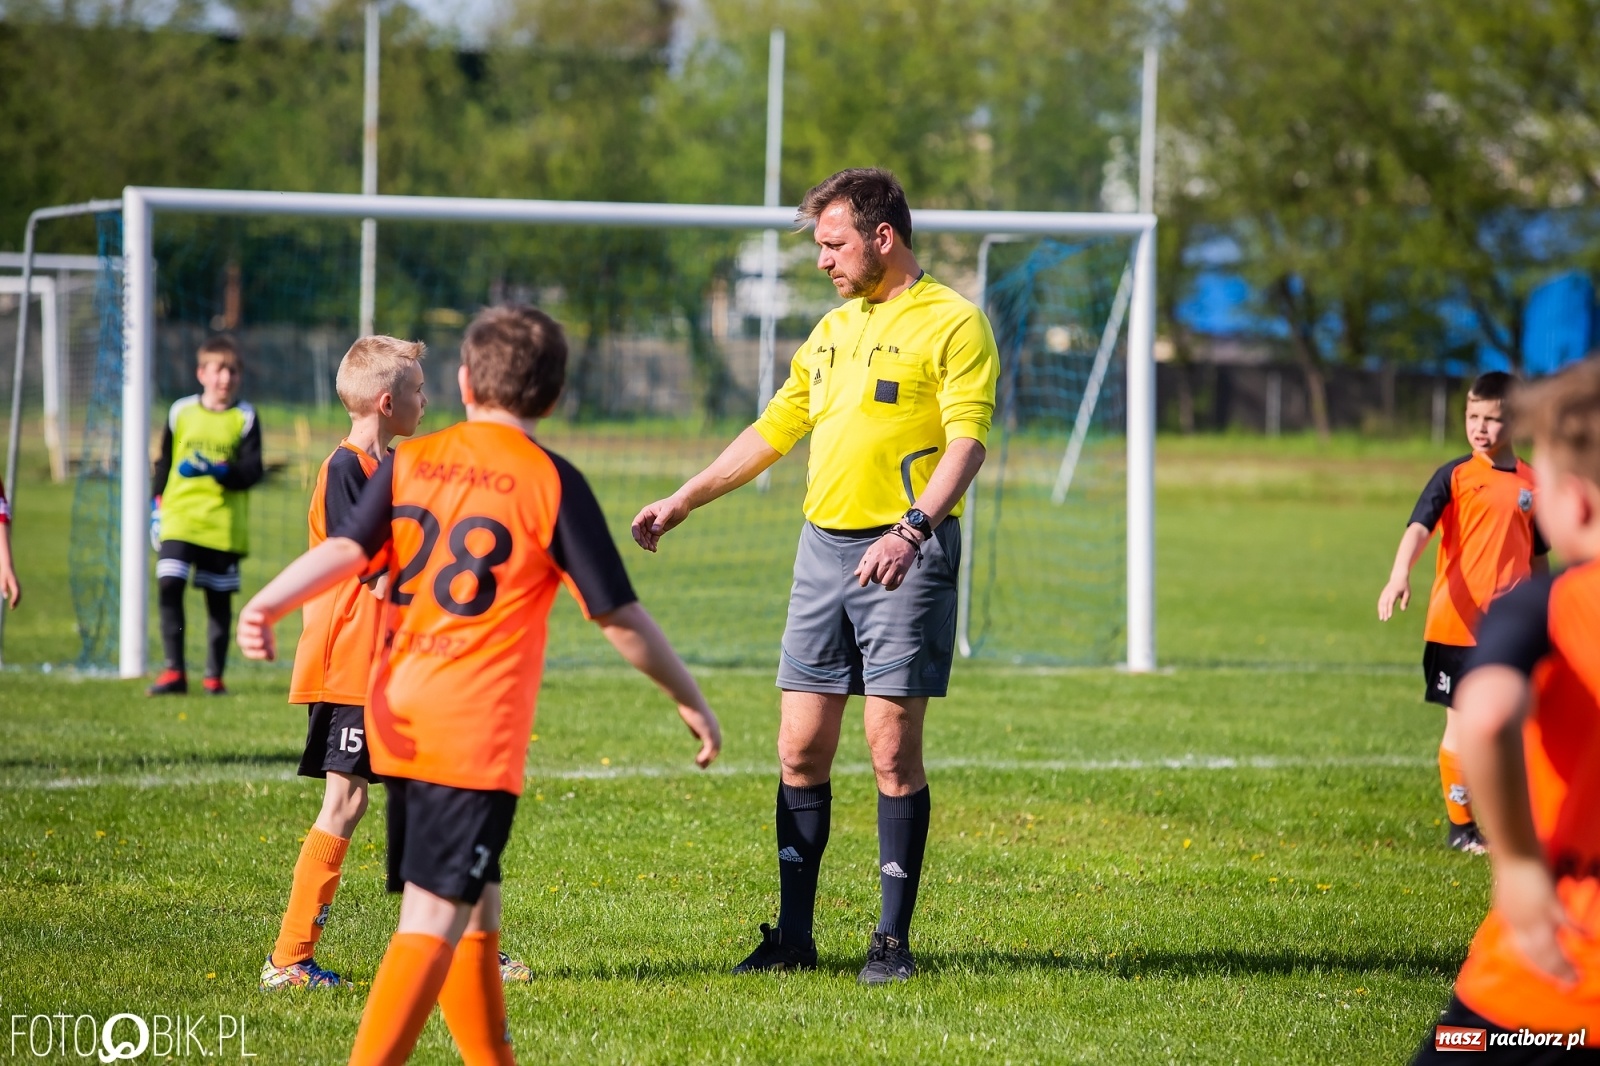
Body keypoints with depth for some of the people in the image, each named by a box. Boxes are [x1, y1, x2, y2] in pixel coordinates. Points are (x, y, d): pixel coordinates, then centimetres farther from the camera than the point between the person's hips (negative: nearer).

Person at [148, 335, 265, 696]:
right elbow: (164, 464, 15)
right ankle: (174, 672, -8)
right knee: (168, 586, -13)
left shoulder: (245, 418, 1)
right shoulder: (181, 412, 7)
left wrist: (216, 470, -22)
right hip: (178, 517, 1)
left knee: (219, 599, 5)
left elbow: (252, 470, -6)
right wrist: (156, 506, 9)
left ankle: (214, 676, 15)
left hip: (223, 524, -1)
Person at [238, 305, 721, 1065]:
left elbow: (348, 549, -8)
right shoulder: (553, 483, -2)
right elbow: (619, 616, -1)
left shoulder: (410, 462, 10)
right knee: (436, 918, -9)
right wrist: (691, 702, 9)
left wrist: (266, 606, -20)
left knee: (474, 907, 18)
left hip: (398, 719, 6)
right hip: (478, 732, -6)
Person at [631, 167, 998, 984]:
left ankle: (892, 940, 1)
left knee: (893, 749, -6)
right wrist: (680, 503, 23)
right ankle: (793, 935, 10)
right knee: (801, 747, 4)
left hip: (906, 555, -7)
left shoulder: (952, 323, -5)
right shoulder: (833, 328, 19)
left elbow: (966, 442, -16)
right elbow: (772, 432, 26)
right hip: (823, 547, 7)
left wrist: (912, 528, -30)